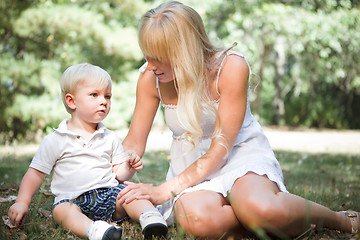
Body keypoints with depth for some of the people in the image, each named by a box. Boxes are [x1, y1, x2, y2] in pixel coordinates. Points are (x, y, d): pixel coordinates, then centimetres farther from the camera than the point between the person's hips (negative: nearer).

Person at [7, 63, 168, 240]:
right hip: (72, 199, -2)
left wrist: (129, 167, -10)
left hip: (108, 192, 3)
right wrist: (22, 202, -1)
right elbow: (35, 173, 8)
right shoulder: (55, 140, 4)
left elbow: (118, 174, 12)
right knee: (61, 210, -34)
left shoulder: (110, 138, 12)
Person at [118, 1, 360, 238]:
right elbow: (134, 144, 3)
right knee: (196, 218, -37)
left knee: (260, 208, -39)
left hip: (241, 154, -2)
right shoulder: (150, 78, -6)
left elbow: (221, 148, -18)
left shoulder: (232, 66, -17)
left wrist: (165, 189, -24)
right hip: (190, 168, 2)